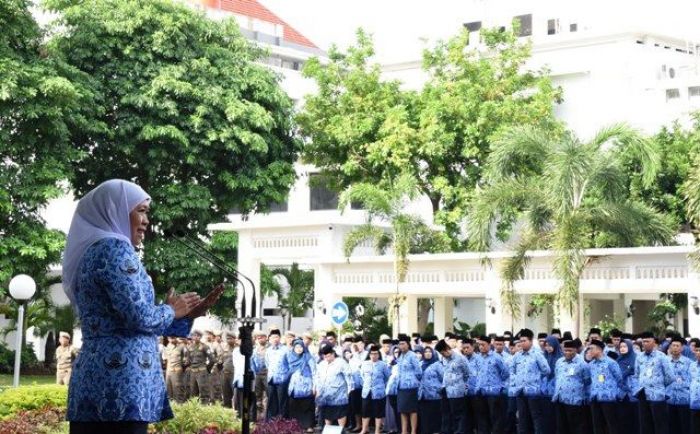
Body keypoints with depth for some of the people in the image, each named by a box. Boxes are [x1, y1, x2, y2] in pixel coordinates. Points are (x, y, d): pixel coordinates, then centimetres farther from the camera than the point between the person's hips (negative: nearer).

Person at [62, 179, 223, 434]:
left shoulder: (92, 249, 21)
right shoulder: (115, 248, -8)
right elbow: (139, 317, -17)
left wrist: (189, 314, 24)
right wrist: (172, 310, 4)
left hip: (93, 376, 10)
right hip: (120, 379, -9)